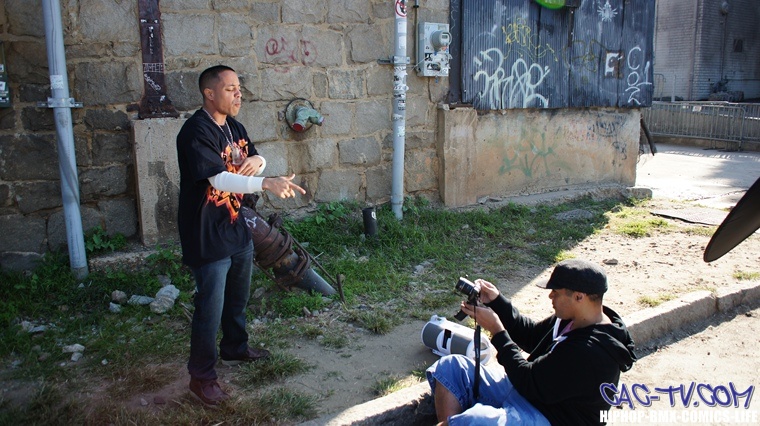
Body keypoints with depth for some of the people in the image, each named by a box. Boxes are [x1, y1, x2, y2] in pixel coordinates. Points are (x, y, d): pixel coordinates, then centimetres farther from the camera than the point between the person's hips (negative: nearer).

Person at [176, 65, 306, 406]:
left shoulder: (233, 127, 6)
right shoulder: (196, 131, -22)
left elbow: (255, 159, 16)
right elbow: (219, 178, -33)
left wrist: (257, 160, -9)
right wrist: (267, 184, -45)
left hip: (236, 229, 9)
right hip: (208, 237, -9)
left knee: (238, 298, 24)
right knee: (210, 309, 2)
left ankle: (235, 349, 46)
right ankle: (202, 376, 21)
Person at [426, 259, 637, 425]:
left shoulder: (589, 352, -29)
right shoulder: (571, 319, 2)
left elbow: (531, 384, -26)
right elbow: (532, 335, 14)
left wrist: (496, 331, -18)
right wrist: (496, 302, 1)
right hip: (525, 389, 11)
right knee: (449, 366, -2)